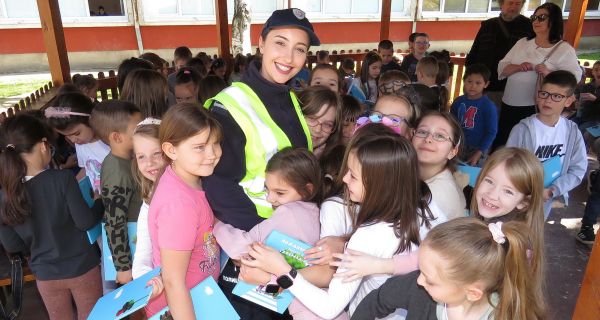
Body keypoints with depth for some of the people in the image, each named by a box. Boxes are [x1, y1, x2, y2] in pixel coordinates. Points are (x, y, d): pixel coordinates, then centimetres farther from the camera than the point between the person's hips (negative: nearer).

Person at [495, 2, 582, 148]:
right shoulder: (522, 43, 11)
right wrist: (518, 67, -13)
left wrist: (549, 73, -24)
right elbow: (501, 68, 8)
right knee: (500, 143, 13)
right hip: (509, 104, 5)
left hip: (535, 108, -4)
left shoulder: (564, 49, -3)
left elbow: (575, 77, -9)